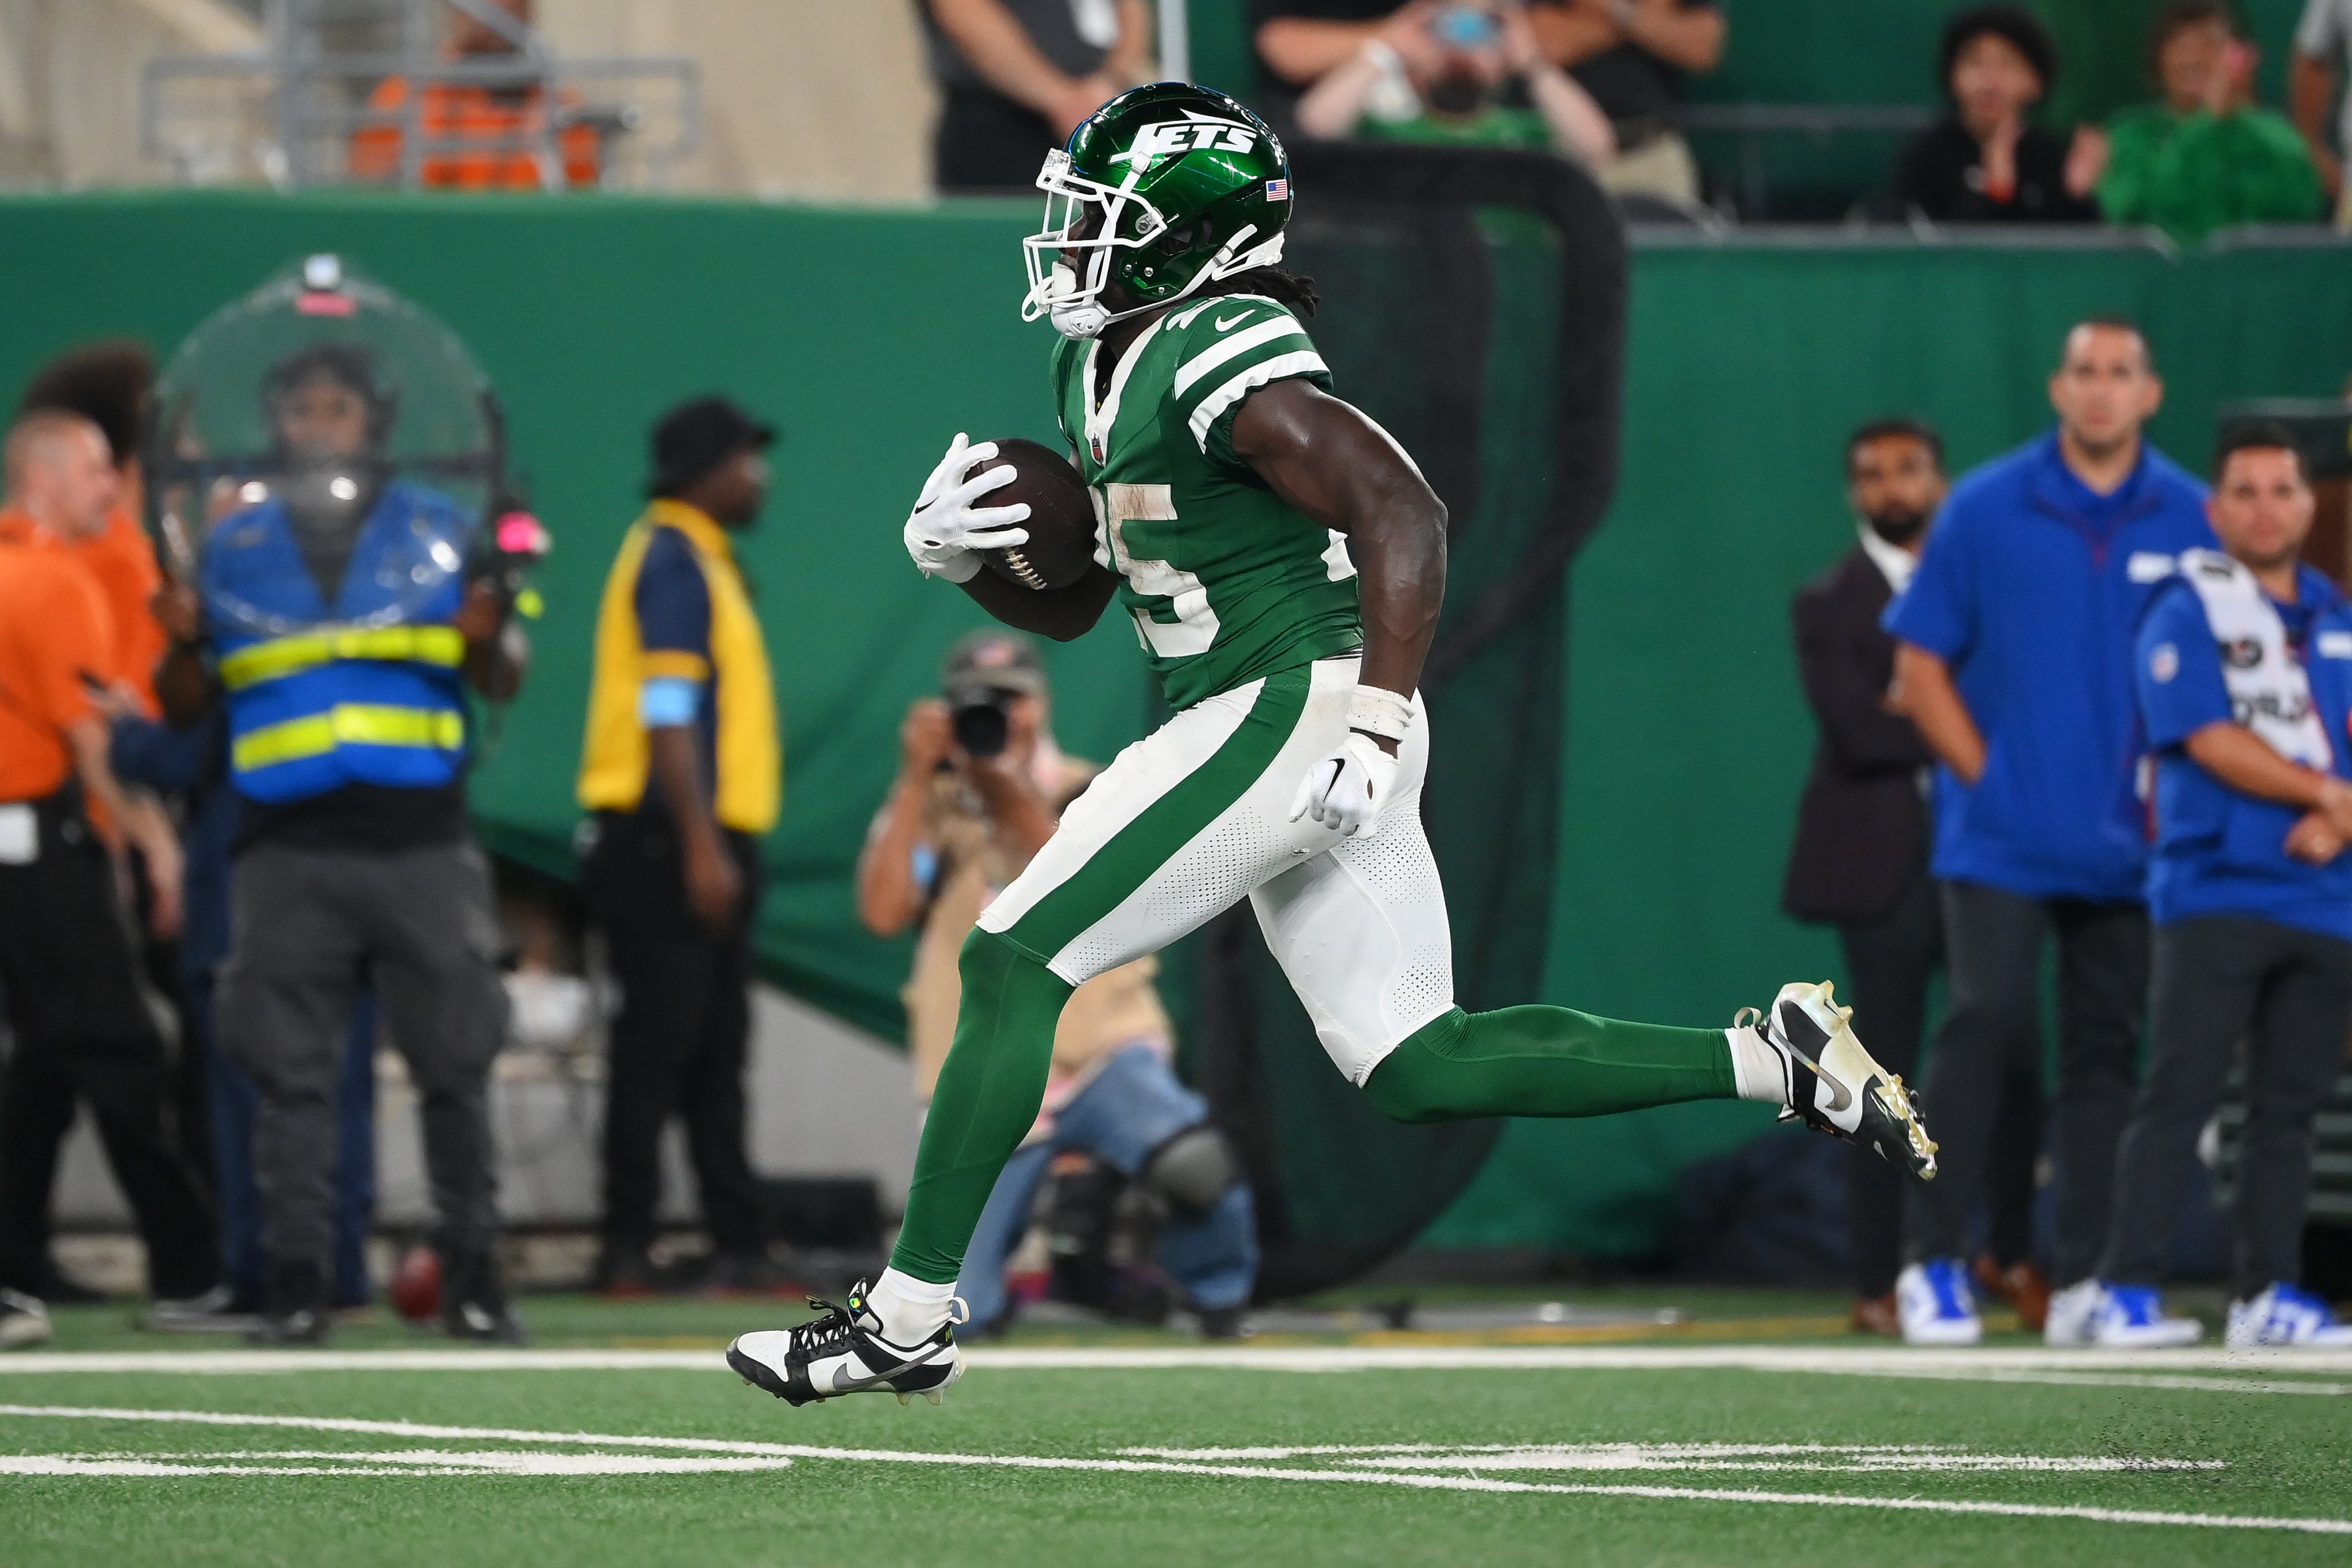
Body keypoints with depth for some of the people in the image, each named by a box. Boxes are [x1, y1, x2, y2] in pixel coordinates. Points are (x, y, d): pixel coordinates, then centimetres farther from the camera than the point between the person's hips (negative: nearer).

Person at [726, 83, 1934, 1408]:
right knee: (1418, 1066, 10)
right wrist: (958, 552, 2)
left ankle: (910, 1320, -4)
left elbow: (1405, 513, -25)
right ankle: (1772, 1062, 11)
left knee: (1015, 963, -8)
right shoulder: (1102, 370, 15)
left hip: (1298, 713, -10)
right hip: (1273, 724, 10)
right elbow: (1070, 605, 23)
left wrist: (1375, 728, -30)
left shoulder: (1221, 366, -16)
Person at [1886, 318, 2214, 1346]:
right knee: (1988, 1021, -14)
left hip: (2126, 842, 2)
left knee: (2105, 1049, 4)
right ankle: (1932, 1262, -9)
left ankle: (2083, 1279, 10)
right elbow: (1919, 667, 3)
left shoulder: (2191, 521, 5)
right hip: (2002, 835, -2)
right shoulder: (1985, 510, 1)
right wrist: (1985, 774, -5)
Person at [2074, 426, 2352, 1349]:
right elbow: (2213, 741, -11)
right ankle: (2128, 1292, -11)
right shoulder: (2188, 615, -1)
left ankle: (2269, 1294, 10)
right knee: (2180, 1095, -10)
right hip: (2217, 887, -5)